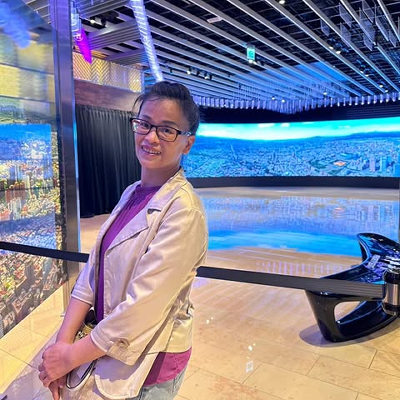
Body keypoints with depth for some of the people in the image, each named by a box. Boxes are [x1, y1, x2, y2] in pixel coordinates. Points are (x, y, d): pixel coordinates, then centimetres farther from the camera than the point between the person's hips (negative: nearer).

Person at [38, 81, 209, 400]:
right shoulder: (132, 193, 0)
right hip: (108, 342, 7)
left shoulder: (183, 210, -25)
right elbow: (94, 268, -2)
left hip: (149, 361, -6)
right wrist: (64, 340, -9)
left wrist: (72, 356, -14)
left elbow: (143, 305, -25)